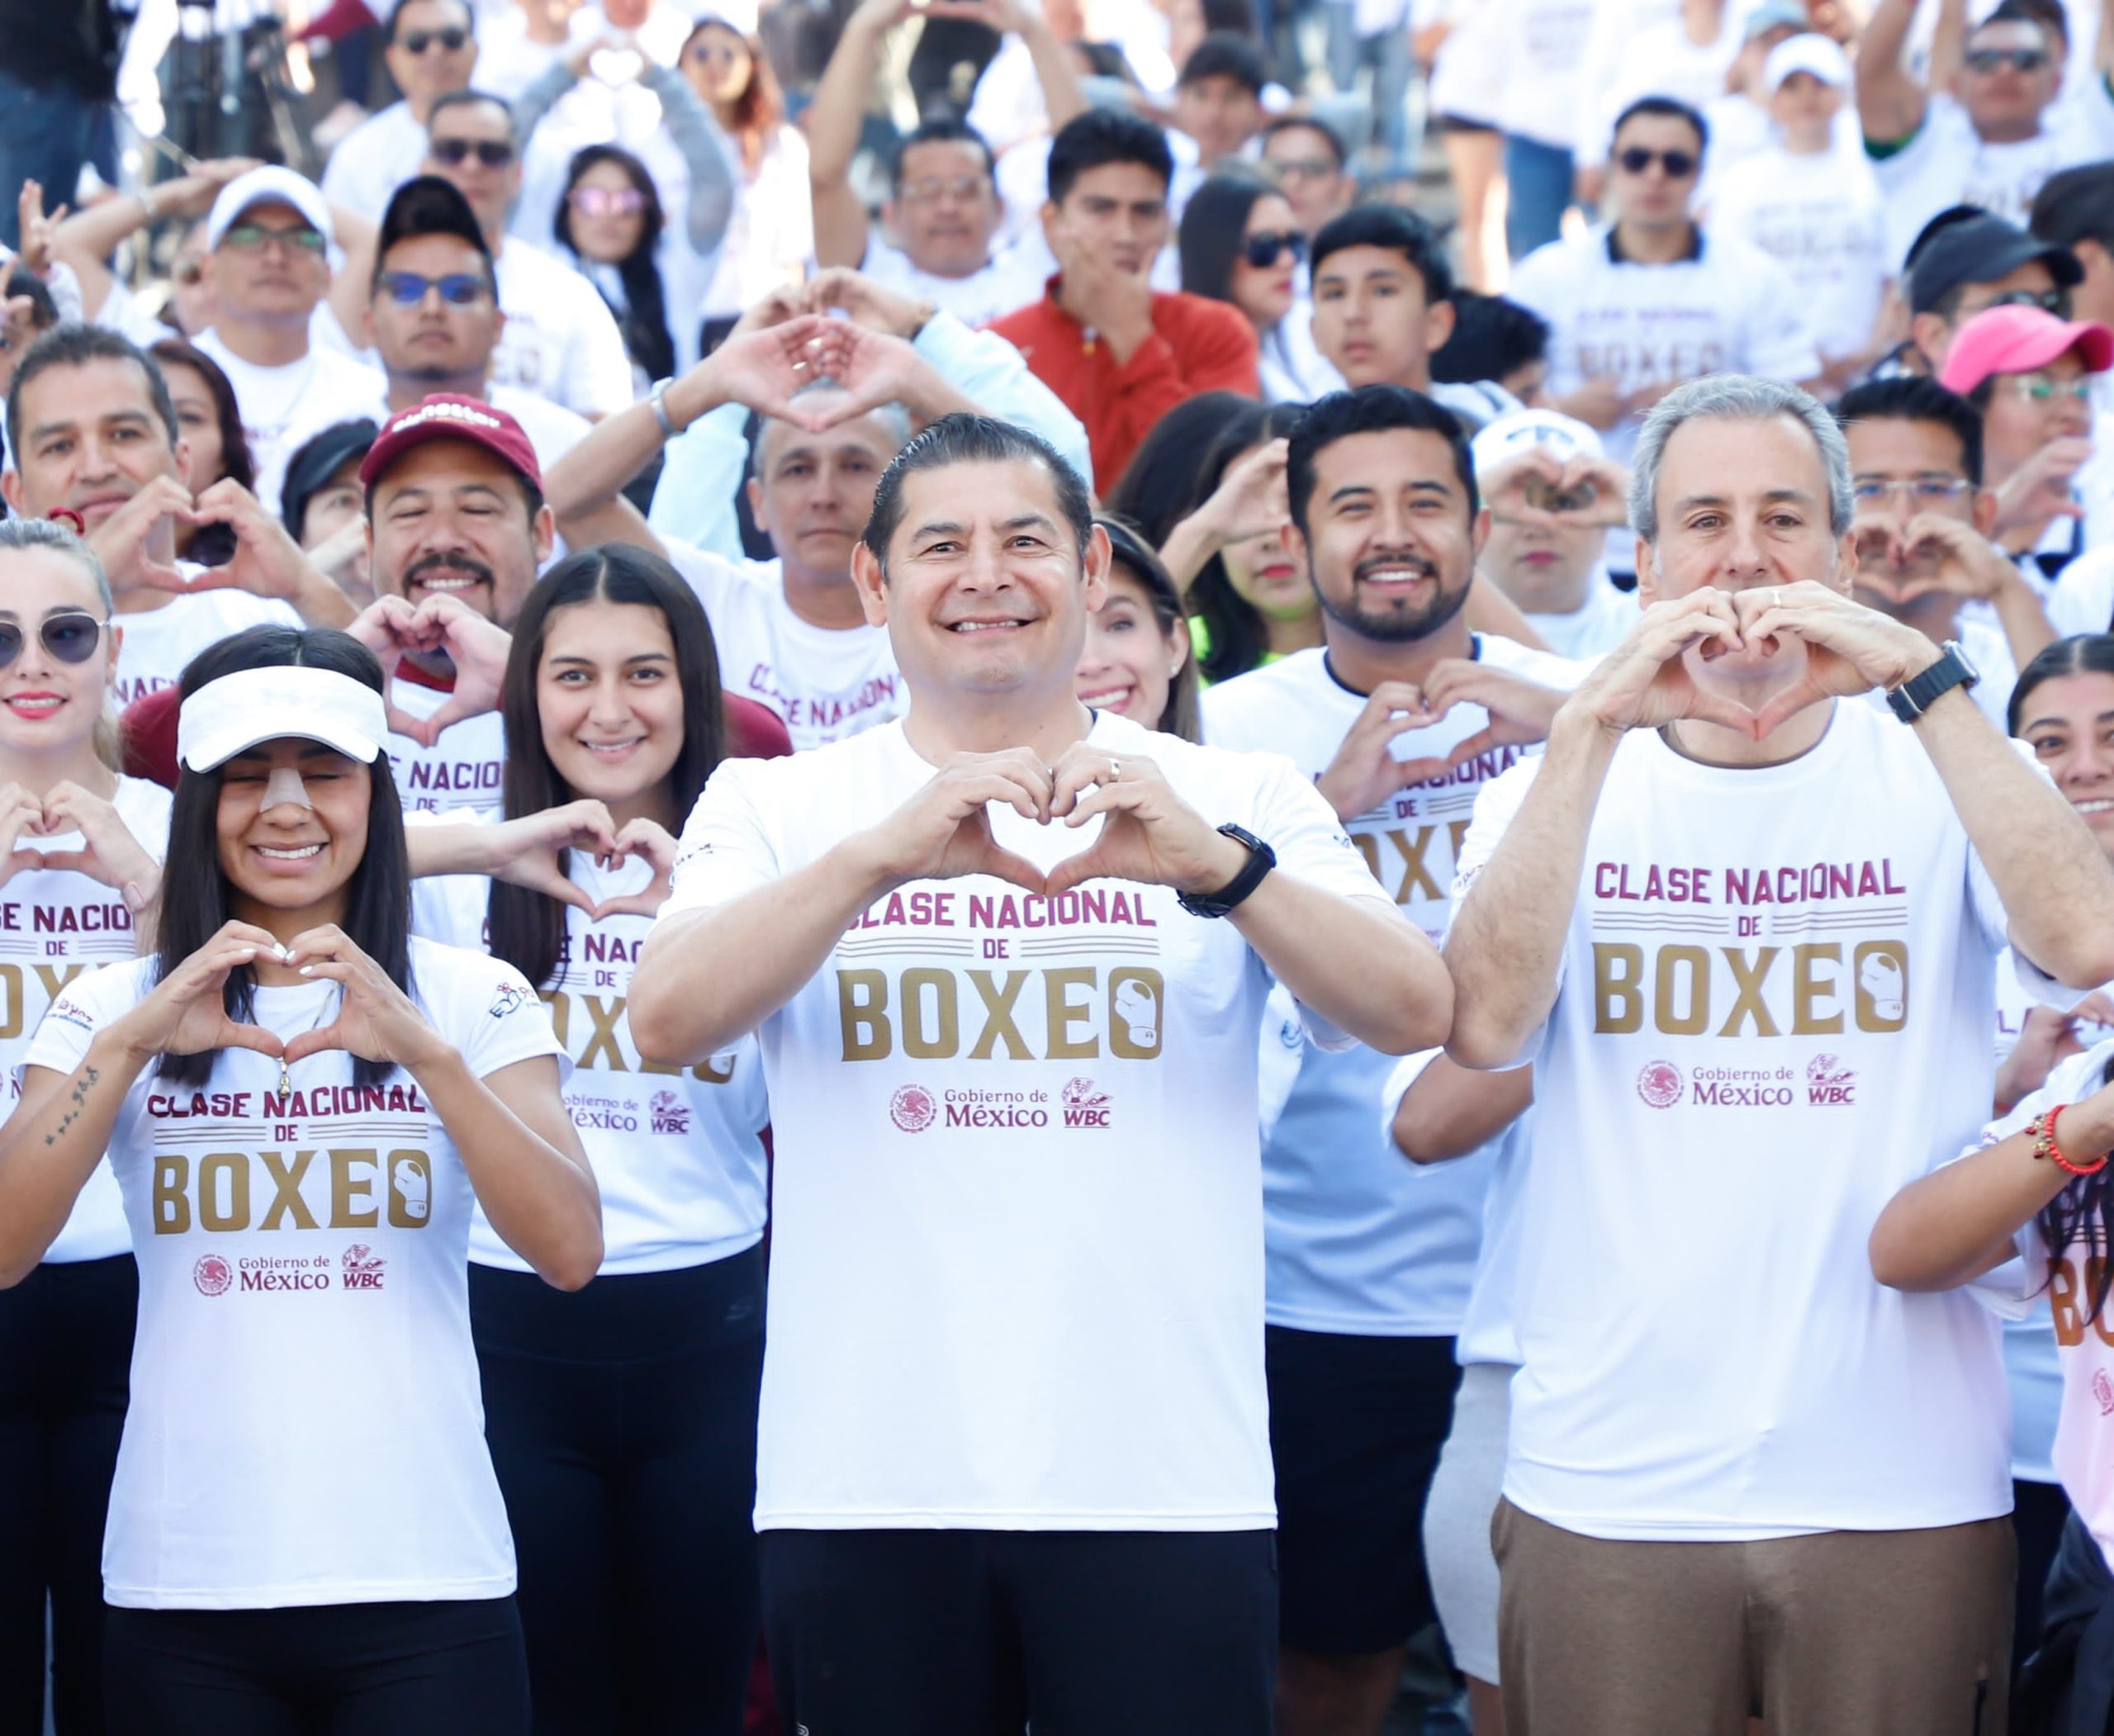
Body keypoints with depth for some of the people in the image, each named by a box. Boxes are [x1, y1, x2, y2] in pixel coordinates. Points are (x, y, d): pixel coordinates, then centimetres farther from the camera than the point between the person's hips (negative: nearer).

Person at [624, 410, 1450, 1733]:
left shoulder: (1234, 801, 7)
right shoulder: (776, 805, 7)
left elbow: (1415, 1012, -7)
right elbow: (668, 1021, -10)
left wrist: (1215, 866, -24)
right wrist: (886, 854, -24)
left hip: (1166, 1479, 0)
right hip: (868, 1487, 0)